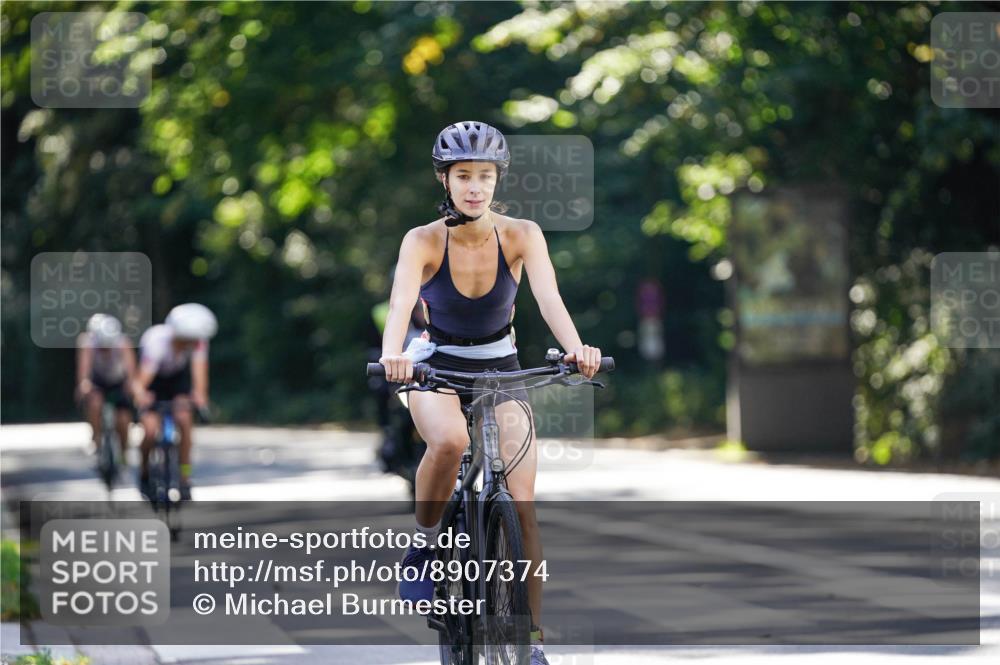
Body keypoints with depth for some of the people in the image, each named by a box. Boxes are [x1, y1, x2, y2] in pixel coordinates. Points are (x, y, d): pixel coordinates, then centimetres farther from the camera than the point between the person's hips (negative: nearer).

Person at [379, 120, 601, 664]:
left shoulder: (521, 235, -13)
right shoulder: (423, 241, -17)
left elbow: (548, 296, -28)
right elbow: (402, 300, -33)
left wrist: (576, 348, -48)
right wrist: (392, 354, -55)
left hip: (502, 372, 2)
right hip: (437, 371, -2)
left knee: (521, 504, -12)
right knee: (450, 441, -37)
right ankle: (424, 541, -11)